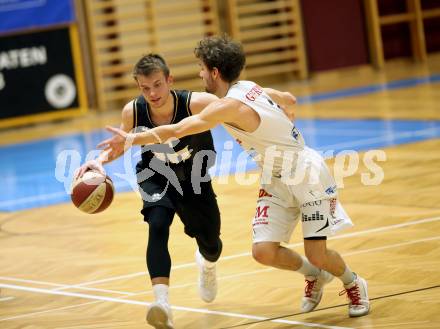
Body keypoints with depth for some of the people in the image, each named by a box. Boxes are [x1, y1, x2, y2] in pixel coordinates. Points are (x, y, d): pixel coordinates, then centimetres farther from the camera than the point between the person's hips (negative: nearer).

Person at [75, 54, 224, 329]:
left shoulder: (196, 104, -34)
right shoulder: (133, 112, -24)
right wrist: (101, 160, -22)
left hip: (194, 179, 0)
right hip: (155, 175, 0)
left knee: (210, 243, 13)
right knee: (158, 225, -30)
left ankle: (207, 263, 54)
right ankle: (162, 303, -40)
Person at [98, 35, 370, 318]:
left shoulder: (228, 106, -25)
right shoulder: (251, 88, 1)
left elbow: (176, 131, -30)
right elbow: (288, 99, 20)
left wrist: (130, 140, -23)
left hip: (308, 175, -8)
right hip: (277, 180, 8)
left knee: (317, 255, -8)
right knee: (264, 251, -5)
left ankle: (354, 284, 22)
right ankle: (314, 275, 22)